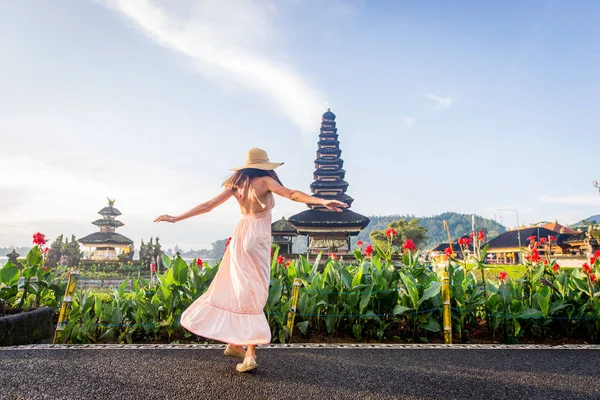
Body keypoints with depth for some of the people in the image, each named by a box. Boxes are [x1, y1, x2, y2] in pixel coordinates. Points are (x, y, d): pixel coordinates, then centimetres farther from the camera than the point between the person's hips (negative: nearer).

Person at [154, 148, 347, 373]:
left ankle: (234, 343, 26)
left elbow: (207, 205, 7)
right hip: (257, 238, -5)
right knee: (253, 294, -2)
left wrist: (175, 218, 13)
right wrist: (323, 201, -24)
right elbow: (292, 194, -19)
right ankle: (250, 354, -2)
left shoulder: (237, 184, 8)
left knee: (236, 290, 15)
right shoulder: (264, 180, -8)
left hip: (241, 236, 6)